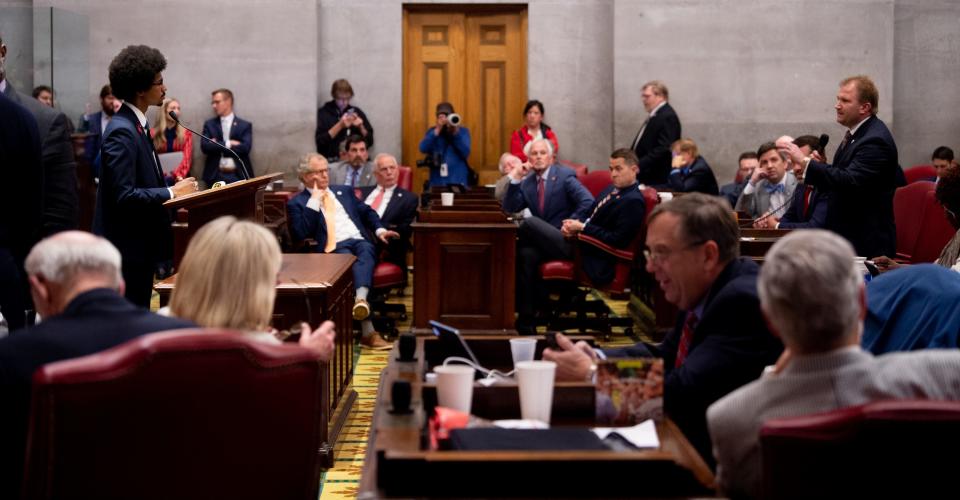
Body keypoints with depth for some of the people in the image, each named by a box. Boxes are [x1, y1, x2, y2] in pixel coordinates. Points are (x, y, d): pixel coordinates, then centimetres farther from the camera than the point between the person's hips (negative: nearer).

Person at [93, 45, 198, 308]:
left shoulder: (135, 125, 13)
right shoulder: (121, 131, -18)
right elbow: (124, 196, -24)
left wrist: (172, 191, 7)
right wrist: (172, 193, -17)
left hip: (140, 246, 10)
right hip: (127, 248, -10)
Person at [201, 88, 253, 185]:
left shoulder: (245, 125, 8)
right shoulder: (209, 124, 14)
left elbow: (245, 148, -7)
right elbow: (205, 147, 0)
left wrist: (217, 146, -4)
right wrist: (228, 144, -8)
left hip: (239, 175, -1)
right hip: (216, 175, 1)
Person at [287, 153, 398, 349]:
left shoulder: (344, 191, 28)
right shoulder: (297, 203, 12)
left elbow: (366, 212, 28)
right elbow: (299, 234, -3)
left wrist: (380, 230, 7)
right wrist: (314, 202, -2)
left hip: (360, 241, 4)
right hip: (332, 248, -4)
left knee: (366, 250, -33)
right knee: (348, 259, -36)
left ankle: (361, 299, -62)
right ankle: (368, 331, -49)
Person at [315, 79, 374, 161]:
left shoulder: (357, 112, 13)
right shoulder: (323, 112, 5)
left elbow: (369, 142, 13)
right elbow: (320, 141, -6)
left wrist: (361, 127, -5)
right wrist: (340, 125, -12)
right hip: (331, 160, -3)